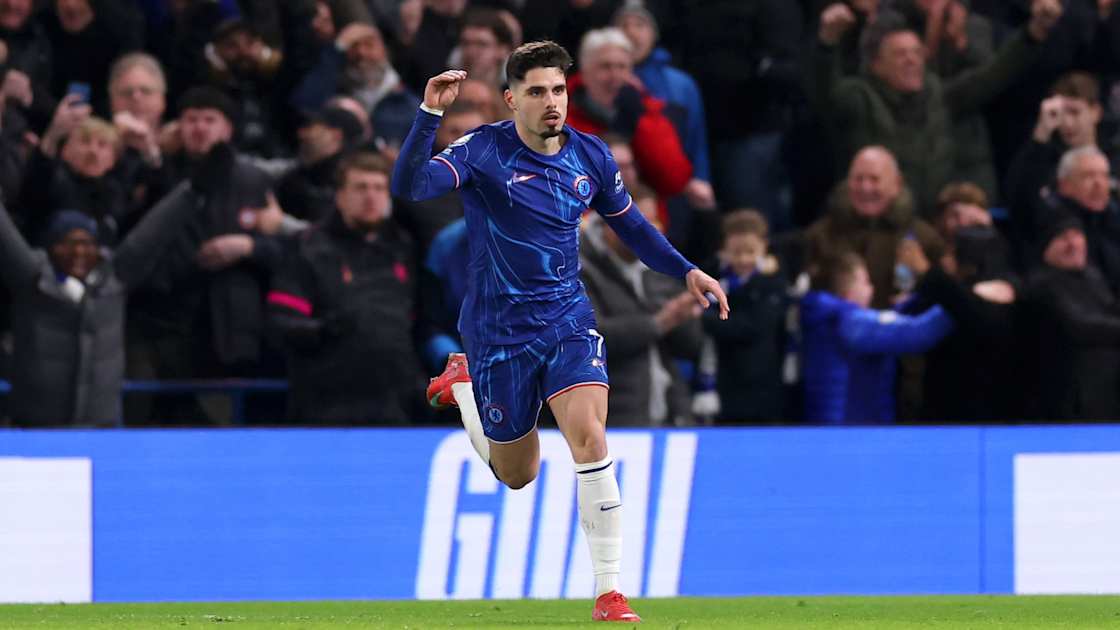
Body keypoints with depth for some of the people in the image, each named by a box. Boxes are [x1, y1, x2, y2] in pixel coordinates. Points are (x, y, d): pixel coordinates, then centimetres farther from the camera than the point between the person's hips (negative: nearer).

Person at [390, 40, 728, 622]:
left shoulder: (591, 157, -1)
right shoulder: (484, 150, -14)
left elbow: (631, 225, 16)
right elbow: (409, 186, -29)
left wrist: (686, 270, 5)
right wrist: (429, 115, -41)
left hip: (568, 321, 2)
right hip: (500, 330, -2)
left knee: (589, 438, -22)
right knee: (517, 475, 12)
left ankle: (609, 594, -17)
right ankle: (461, 382, 43)